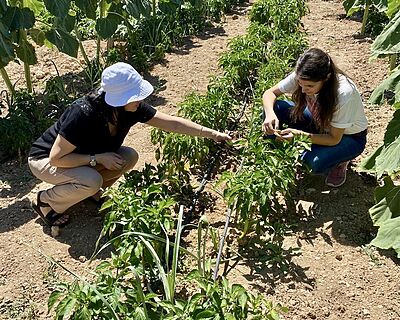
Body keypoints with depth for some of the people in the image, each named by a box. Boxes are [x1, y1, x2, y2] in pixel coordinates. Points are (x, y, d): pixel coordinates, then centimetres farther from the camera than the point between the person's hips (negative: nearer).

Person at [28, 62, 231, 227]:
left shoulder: (132, 108, -18)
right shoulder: (84, 113, -37)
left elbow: (172, 123, -13)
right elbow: (56, 158, -31)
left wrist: (212, 134, -13)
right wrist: (98, 158, -31)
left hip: (86, 155, 6)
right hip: (45, 160, -6)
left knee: (129, 157, -13)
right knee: (92, 181, -34)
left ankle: (87, 190, 8)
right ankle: (46, 201, -5)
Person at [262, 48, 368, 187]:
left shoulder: (344, 94, -37)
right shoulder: (301, 77, -25)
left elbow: (334, 139, -28)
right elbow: (269, 93, -13)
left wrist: (300, 135, -41)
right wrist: (270, 114, -35)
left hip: (349, 136, -4)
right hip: (318, 122, 5)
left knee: (315, 162, -36)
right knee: (274, 108, -19)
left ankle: (339, 161, 1)